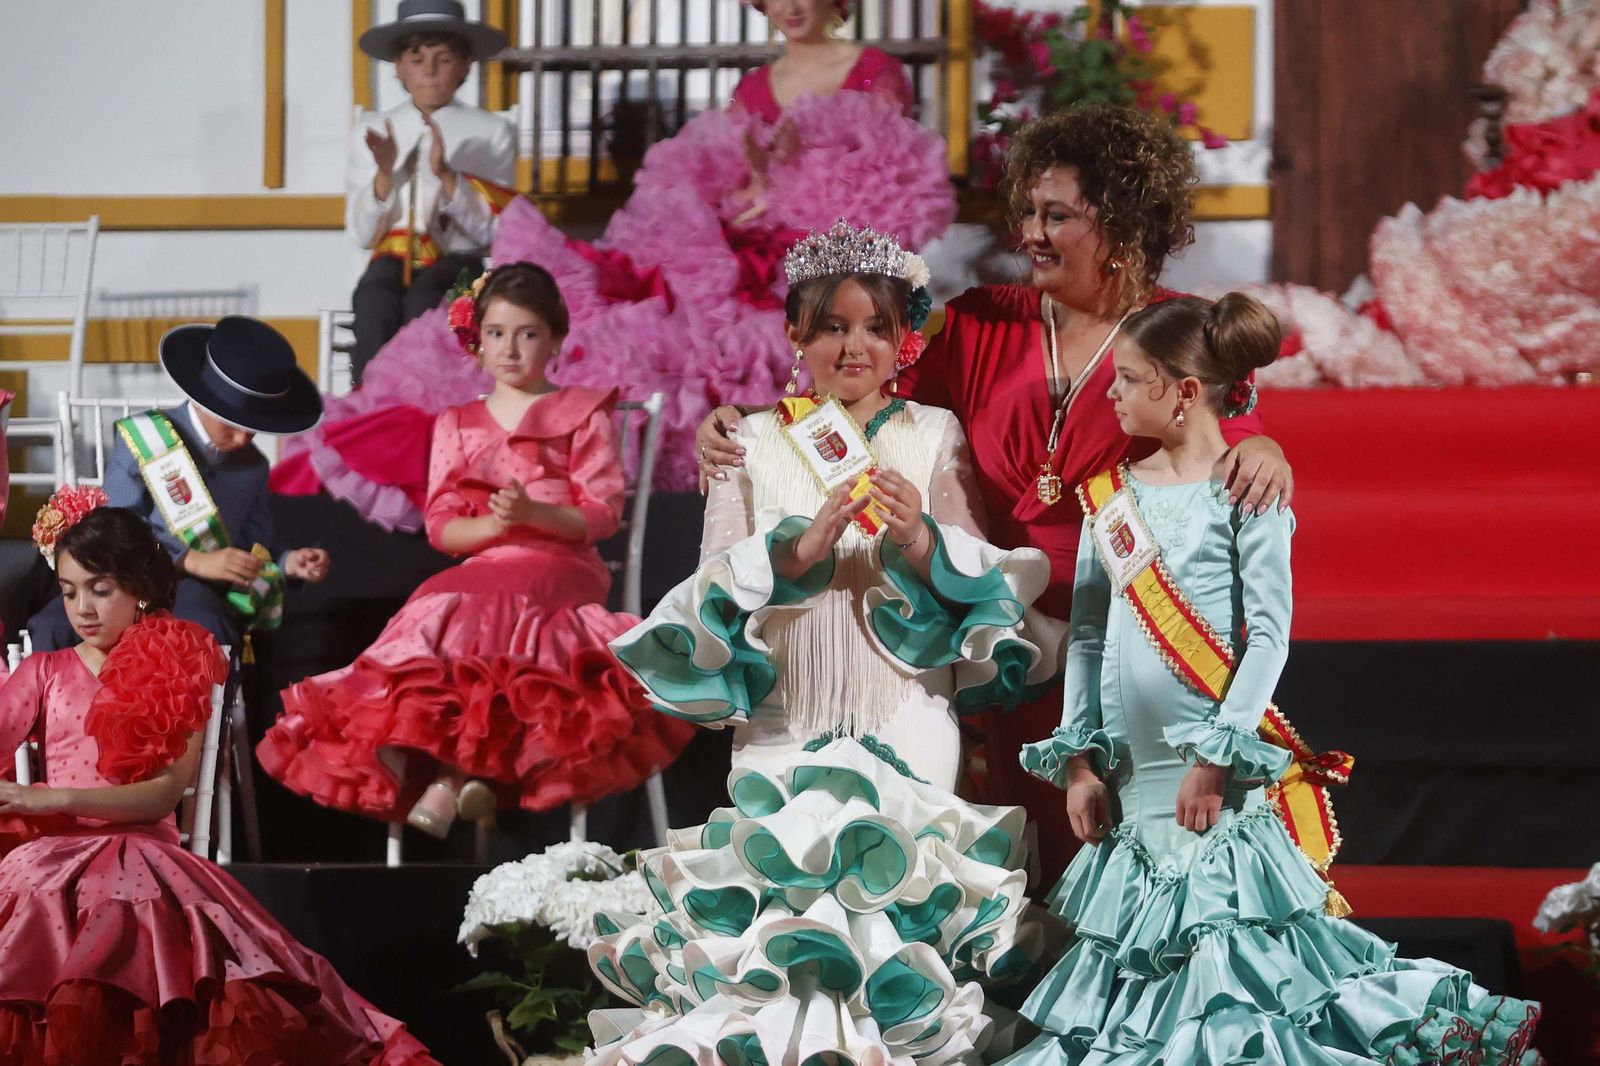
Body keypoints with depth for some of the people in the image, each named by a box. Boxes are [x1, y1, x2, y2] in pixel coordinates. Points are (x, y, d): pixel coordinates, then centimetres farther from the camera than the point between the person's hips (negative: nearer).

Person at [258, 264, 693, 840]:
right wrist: (492, 525, -12)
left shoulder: (583, 414, 12)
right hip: (484, 570, 3)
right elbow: (441, 527, 10)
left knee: (466, 611, -34)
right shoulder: (457, 425, 21)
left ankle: (450, 774, -33)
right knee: (438, 609, -32)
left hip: (562, 571, -3)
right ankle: (465, 770, -38)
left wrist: (533, 513, -17)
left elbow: (602, 515, 1)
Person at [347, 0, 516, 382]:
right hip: (393, 258, 1)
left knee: (423, 298, -37)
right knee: (374, 299, -35)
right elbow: (363, 235, 5)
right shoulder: (371, 131, 10)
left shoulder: (493, 133, 5)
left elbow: (491, 232, -2)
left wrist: (447, 175, -16)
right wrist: (385, 173, -12)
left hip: (457, 261, -1)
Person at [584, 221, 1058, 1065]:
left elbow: (981, 584, 1)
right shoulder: (755, 446, 9)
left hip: (905, 718, -1)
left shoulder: (933, 437, 7)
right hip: (784, 717, 1)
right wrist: (801, 547, -17)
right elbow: (714, 587, 0)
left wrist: (922, 543, -19)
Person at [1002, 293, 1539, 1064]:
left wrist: (1215, 758, -17)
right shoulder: (1111, 495, 11)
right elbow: (1086, 634, 13)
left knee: (1219, 934, -10)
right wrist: (1078, 758, 6)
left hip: (1207, 768, -6)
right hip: (1128, 766, 6)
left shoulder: (1244, 490, -6)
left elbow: (1269, 635, -11)